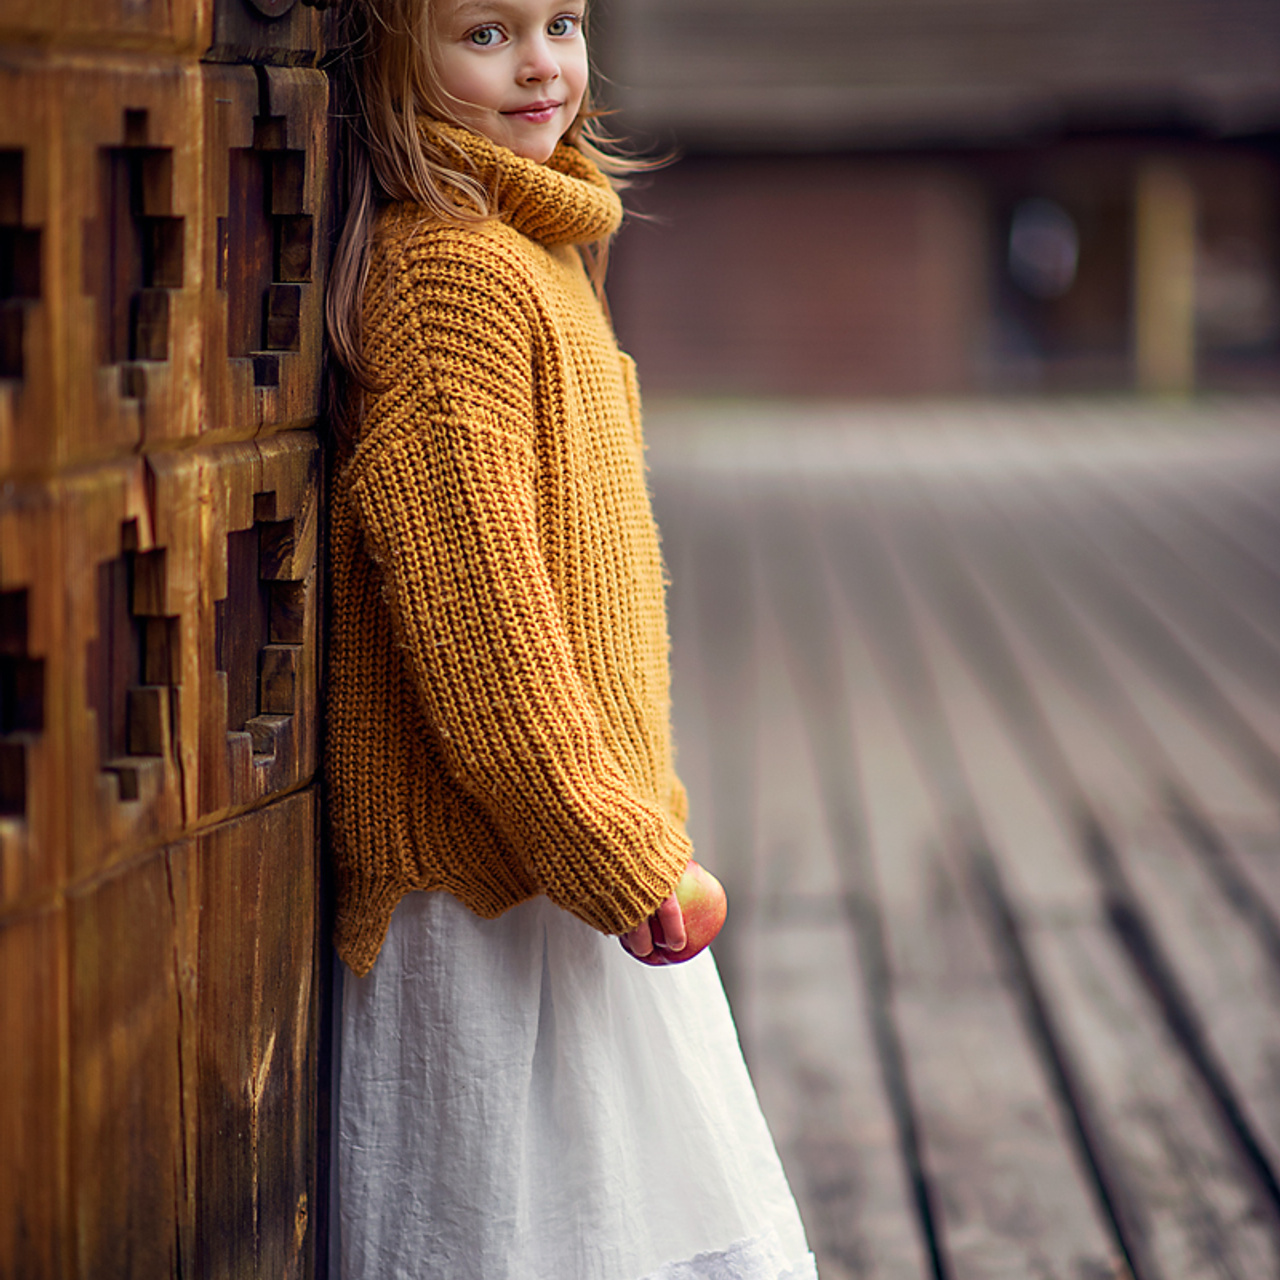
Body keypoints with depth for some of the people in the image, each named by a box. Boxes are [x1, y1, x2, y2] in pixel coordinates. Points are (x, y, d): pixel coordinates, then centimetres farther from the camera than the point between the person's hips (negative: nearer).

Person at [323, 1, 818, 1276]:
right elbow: (470, 589, -23)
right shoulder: (446, 266, -18)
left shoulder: (529, 255, 14)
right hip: (493, 880, -10)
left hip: (570, 833, 10)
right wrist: (599, 846, -21)